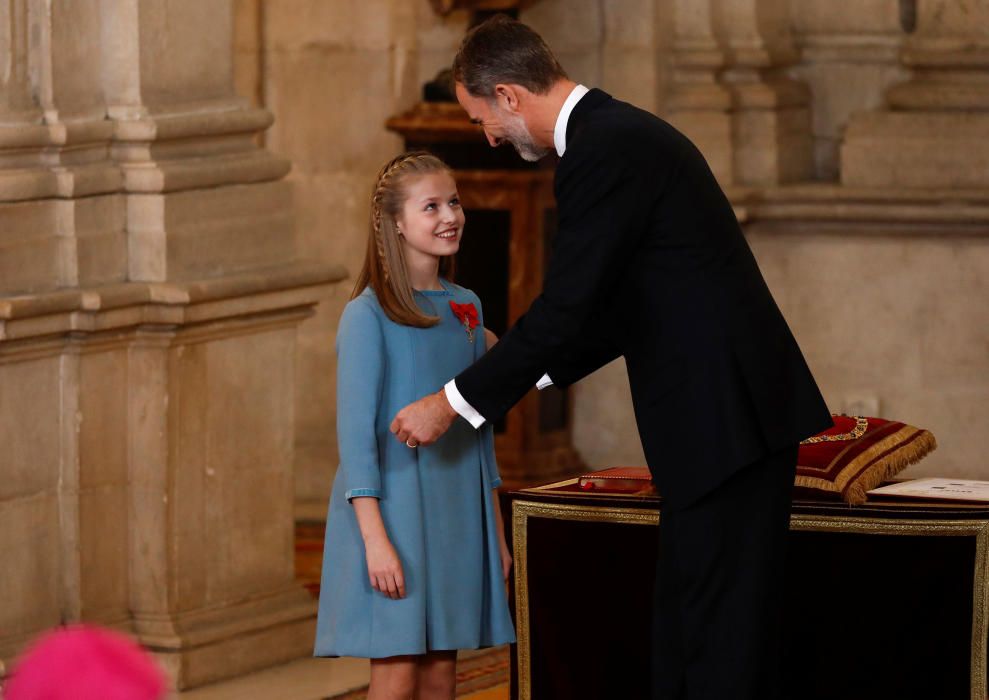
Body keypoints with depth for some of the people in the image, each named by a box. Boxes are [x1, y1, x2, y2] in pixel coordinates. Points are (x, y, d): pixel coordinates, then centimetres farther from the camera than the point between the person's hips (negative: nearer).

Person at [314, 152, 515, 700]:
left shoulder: (466, 309, 10)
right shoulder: (369, 315, -9)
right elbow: (356, 430, -12)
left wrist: (496, 531, 14)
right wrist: (375, 537, -19)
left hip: (459, 510, 6)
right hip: (394, 505, -6)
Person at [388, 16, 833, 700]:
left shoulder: (604, 151, -16)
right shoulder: (625, 132, 17)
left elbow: (567, 306, -18)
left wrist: (451, 404, -9)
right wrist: (527, 368, 22)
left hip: (727, 414, -10)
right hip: (728, 411, 10)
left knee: (717, 630, -8)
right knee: (688, 625, 13)